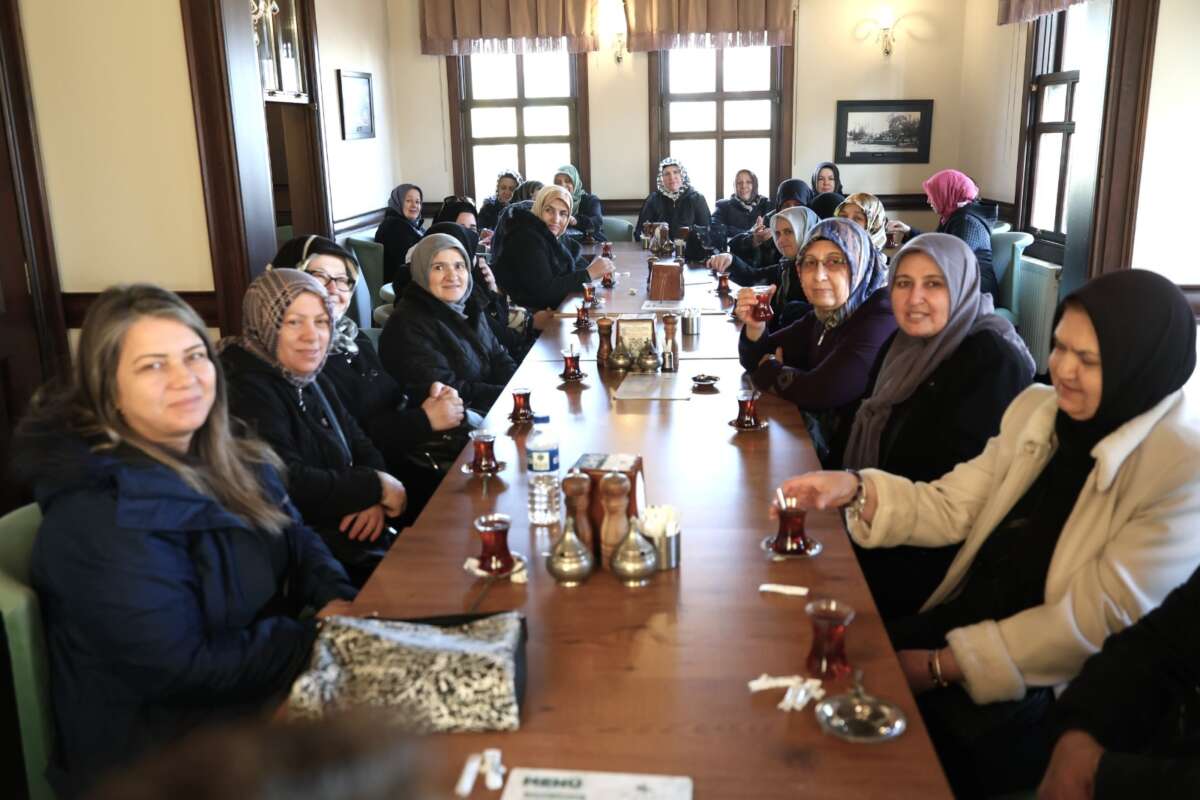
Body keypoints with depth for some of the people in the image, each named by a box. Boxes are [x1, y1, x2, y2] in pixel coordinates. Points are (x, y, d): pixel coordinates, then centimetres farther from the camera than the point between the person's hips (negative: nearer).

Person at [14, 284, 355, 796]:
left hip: (258, 681, 8)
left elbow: (294, 539, 10)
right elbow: (179, 667, -25)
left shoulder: (227, 460, 3)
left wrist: (335, 600, -10)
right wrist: (323, 641, -20)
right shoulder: (101, 517, -25)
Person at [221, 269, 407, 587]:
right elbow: (289, 486, -27)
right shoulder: (246, 391, -17)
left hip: (354, 536, 8)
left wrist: (372, 499, -8)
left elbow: (362, 449, 13)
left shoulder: (312, 379, 12)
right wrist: (376, 487, -15)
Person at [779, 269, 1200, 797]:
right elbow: (951, 508, 4)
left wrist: (943, 667, -20)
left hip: (1055, 684, -6)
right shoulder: (1036, 409, 3)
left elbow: (1096, 620, -20)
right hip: (967, 618, 6)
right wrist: (856, 491, -16)